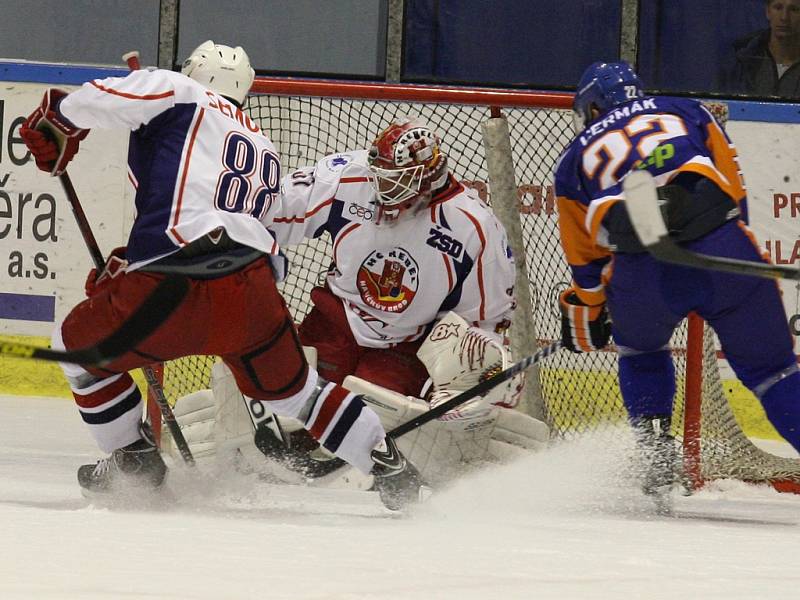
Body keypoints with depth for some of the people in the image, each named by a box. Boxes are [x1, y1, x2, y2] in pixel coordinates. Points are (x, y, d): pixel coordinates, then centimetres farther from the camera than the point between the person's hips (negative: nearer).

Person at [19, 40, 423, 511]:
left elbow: (107, 98, -8)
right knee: (291, 387, 28)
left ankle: (133, 459, 25)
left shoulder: (181, 95, 10)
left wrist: (57, 120, 13)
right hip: (252, 289, 5)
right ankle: (389, 466, 27)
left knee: (78, 347, 22)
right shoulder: (266, 152, 29)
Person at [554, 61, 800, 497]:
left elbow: (585, 260, 29)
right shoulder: (687, 113, 27)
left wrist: (585, 320, 41)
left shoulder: (576, 158, 27)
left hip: (642, 276, 0)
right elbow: (733, 189, 22)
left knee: (640, 352, 32)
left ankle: (656, 458, 20)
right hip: (723, 251, 0)